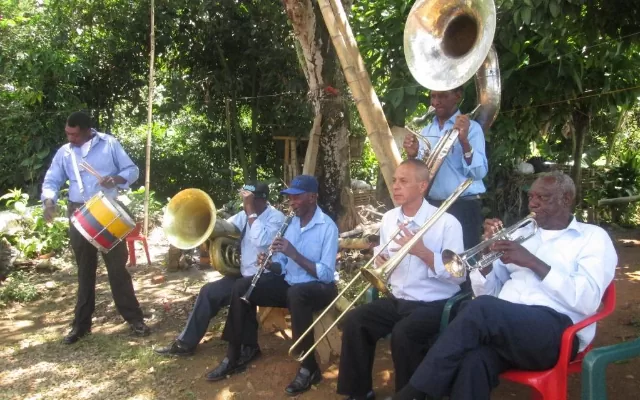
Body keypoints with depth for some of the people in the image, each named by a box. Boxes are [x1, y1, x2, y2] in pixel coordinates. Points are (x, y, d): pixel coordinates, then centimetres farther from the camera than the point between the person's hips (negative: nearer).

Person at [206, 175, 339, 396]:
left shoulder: (327, 227, -14)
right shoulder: (291, 223, 8)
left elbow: (326, 274, -21)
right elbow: (282, 268, 8)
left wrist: (294, 254, -26)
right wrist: (269, 264, -15)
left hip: (318, 288, -7)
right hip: (289, 284, 7)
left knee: (296, 294, -40)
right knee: (242, 286, -8)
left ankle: (309, 368, -25)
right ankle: (234, 356, -1)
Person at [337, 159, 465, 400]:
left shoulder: (447, 223, -13)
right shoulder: (388, 219, 7)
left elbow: (458, 276, -16)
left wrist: (422, 252, -25)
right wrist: (380, 261, -6)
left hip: (434, 304, -6)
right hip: (397, 300, 6)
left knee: (402, 333, -30)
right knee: (354, 321, -12)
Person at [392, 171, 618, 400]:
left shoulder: (593, 237, 10)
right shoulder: (521, 233, 24)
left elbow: (587, 301, -8)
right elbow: (487, 293, 19)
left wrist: (532, 262, -12)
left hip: (557, 332, -4)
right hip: (504, 324, 4)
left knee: (481, 309, -32)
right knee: (473, 361, -32)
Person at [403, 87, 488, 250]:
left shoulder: (471, 128, -3)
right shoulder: (425, 132, 13)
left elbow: (479, 172, -14)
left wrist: (464, 141, -27)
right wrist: (412, 156, -6)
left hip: (464, 207, -5)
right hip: (431, 206, 5)